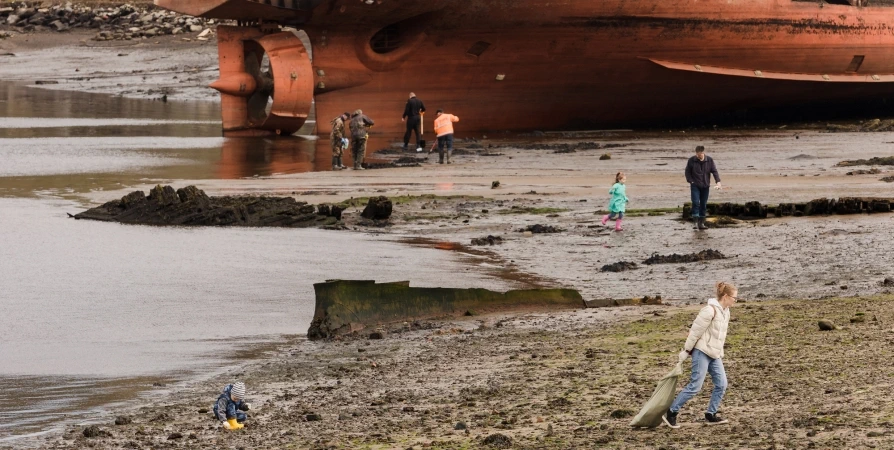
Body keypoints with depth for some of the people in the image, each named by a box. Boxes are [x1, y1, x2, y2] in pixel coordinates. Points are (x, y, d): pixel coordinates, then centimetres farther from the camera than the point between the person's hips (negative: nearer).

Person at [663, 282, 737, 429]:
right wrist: (686, 350, -11)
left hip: (714, 354, 9)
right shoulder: (710, 311, -19)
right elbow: (696, 330, -16)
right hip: (702, 352, -9)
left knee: (721, 384, 2)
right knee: (695, 386, -10)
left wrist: (720, 353, 17)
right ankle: (671, 413, -1)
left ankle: (711, 415, 12)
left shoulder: (725, 311, 9)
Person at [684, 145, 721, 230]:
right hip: (695, 185, -2)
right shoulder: (691, 160, -3)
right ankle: (695, 222, -11)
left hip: (705, 186, 2)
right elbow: (687, 172, 4)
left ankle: (701, 223, 10)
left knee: (703, 204, 5)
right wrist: (690, 181, -8)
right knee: (696, 203, -13)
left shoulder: (709, 160, 0)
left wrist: (718, 182, -11)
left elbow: (714, 171, 1)